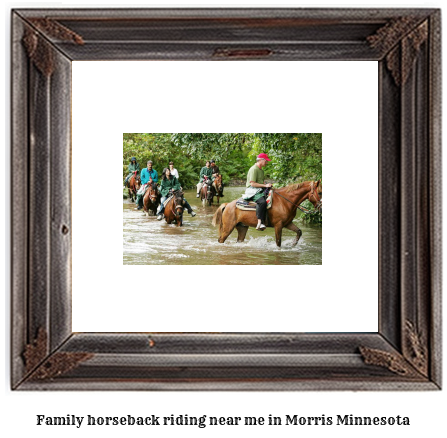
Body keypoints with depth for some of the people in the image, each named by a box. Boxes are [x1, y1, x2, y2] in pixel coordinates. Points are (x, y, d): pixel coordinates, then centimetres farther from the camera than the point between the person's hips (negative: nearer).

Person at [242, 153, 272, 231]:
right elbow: (252, 184, -18)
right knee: (262, 201, -36)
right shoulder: (254, 169, -11)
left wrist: (267, 185, 9)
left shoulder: (261, 170, 21)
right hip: (252, 190, -10)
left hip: (260, 190, 10)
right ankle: (260, 222, -41)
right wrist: (265, 185, -17)